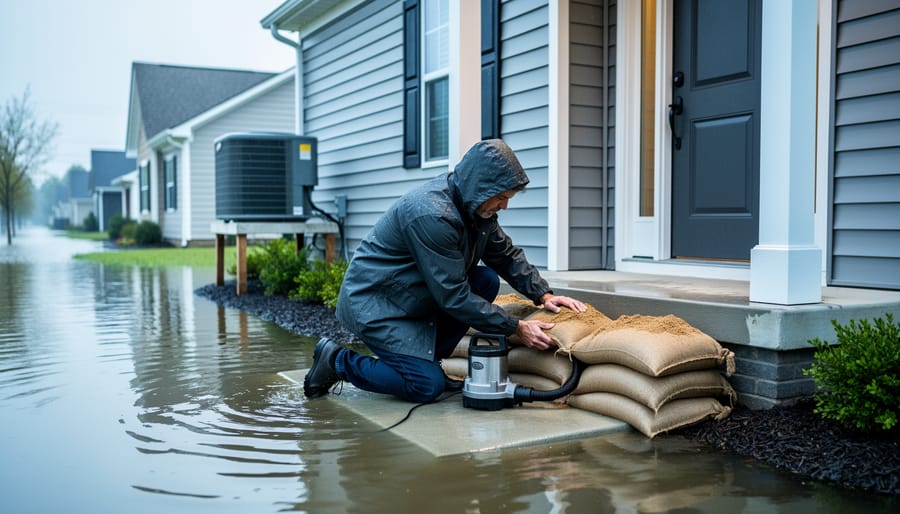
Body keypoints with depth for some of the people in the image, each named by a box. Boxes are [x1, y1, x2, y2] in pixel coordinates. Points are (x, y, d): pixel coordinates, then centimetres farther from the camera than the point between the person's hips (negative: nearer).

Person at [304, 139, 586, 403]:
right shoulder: (431, 214, -30)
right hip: (373, 301, -9)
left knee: (487, 281, -4)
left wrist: (544, 295, -5)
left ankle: (426, 359, 6)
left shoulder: (477, 205, -2)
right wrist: (517, 328, -23)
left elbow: (507, 255, 8)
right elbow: (453, 296, -27)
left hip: (412, 297, 9)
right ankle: (337, 360, 2)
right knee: (428, 386, -16)